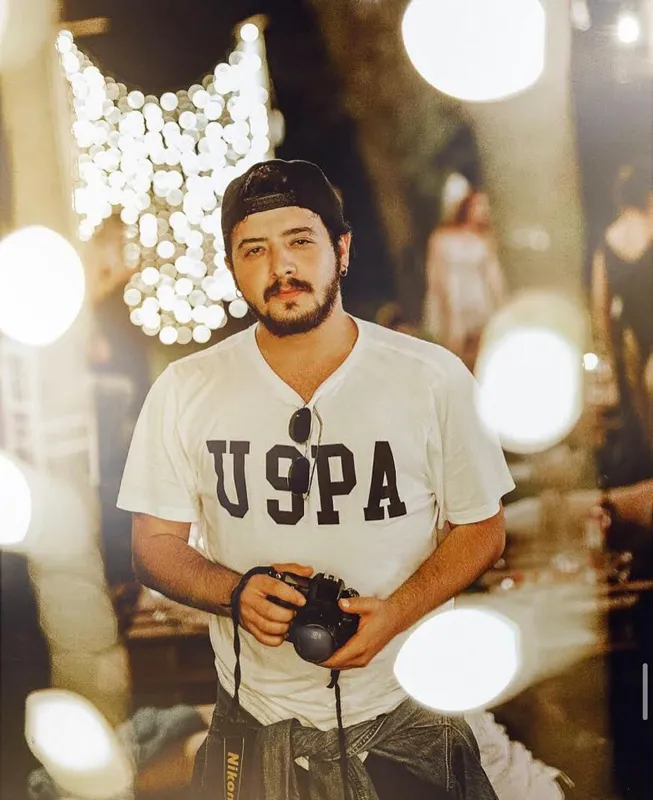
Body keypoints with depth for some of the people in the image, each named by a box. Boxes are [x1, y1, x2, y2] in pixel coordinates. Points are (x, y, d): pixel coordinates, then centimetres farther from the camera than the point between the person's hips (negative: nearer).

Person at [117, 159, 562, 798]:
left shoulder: (433, 378, -8)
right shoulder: (183, 392, -5)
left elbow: (481, 528, -1)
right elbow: (155, 546, 0)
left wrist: (396, 611, -18)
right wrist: (238, 593, -20)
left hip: (411, 709, 0)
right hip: (255, 717, 1)